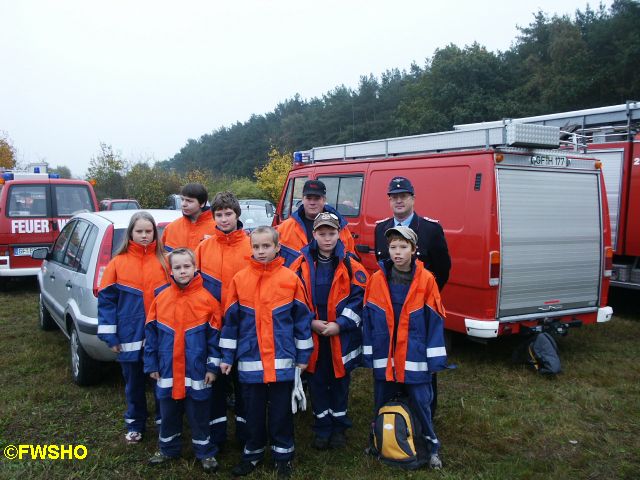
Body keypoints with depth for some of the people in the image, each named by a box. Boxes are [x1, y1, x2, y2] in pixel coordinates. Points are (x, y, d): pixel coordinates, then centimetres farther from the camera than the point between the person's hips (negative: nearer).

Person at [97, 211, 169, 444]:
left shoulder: (164, 261, -1)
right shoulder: (118, 262, -2)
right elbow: (106, 299, -1)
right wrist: (109, 335, -6)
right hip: (131, 337, 0)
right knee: (134, 384, 15)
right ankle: (135, 425, 34)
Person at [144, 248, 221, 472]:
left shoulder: (206, 299, -8)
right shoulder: (161, 298, 0)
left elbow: (214, 335, -5)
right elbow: (151, 333, 5)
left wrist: (212, 366, -6)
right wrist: (151, 365, 4)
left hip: (197, 373, -3)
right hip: (167, 371, 3)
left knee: (199, 414, 10)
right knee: (168, 413, 17)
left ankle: (205, 452, 26)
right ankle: (168, 448, 37)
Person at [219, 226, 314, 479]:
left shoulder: (290, 278, -4)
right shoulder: (240, 279, -1)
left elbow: (302, 318, 1)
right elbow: (231, 320, 4)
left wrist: (303, 355, 2)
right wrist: (227, 356, 4)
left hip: (282, 360, -1)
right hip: (250, 360, 1)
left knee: (281, 410, 11)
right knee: (253, 410, 14)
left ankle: (283, 454, 28)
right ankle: (253, 452, 33)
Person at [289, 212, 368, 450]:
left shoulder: (350, 266, -3)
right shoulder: (302, 264, 0)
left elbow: (358, 298, -5)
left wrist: (340, 324, -14)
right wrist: (310, 323, -11)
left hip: (342, 337, -1)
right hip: (311, 336, 1)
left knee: (340, 381, 12)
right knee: (317, 382, 10)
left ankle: (339, 427, 29)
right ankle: (322, 428, 26)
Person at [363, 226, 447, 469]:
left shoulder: (426, 280, -8)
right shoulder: (376, 280, -2)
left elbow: (435, 319, -5)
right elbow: (368, 319, 2)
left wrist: (435, 357, -7)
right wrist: (368, 353, 1)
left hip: (415, 358, -2)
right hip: (384, 357, 2)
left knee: (420, 403, 6)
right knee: (383, 404, 16)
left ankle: (431, 447, 26)